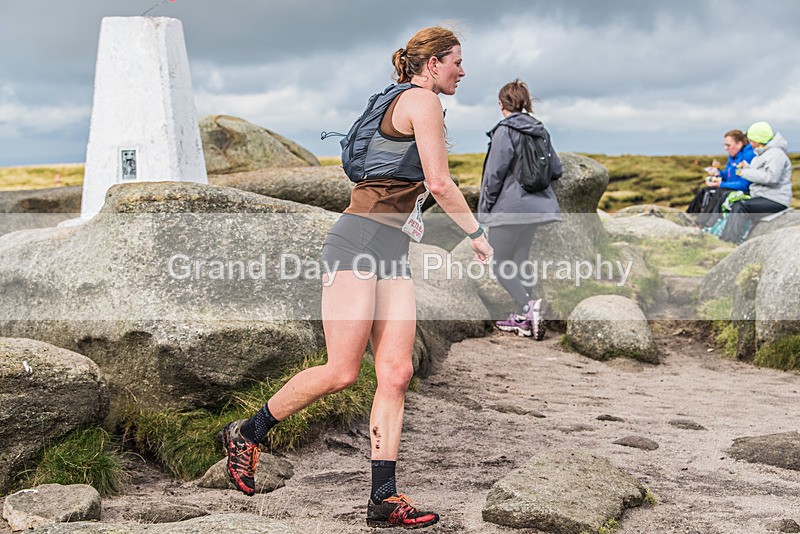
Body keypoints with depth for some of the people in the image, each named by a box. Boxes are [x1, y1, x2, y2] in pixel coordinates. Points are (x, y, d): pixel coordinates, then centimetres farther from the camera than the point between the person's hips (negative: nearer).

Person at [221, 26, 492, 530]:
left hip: (393, 250, 10)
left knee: (396, 373, -2)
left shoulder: (402, 103, 25)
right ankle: (248, 432, 9)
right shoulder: (423, 100, -4)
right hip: (359, 238, -10)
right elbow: (439, 182, -10)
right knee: (342, 372, -10)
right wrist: (476, 233, -1)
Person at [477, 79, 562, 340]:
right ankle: (523, 318, 15)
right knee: (520, 260, 15)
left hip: (510, 207, -8)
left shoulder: (504, 131, -12)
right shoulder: (539, 130, 10)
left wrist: (485, 208, -3)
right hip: (535, 205, 8)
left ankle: (527, 305, -20)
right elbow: (556, 169, 15)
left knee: (499, 264, -1)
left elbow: (495, 173, -14)